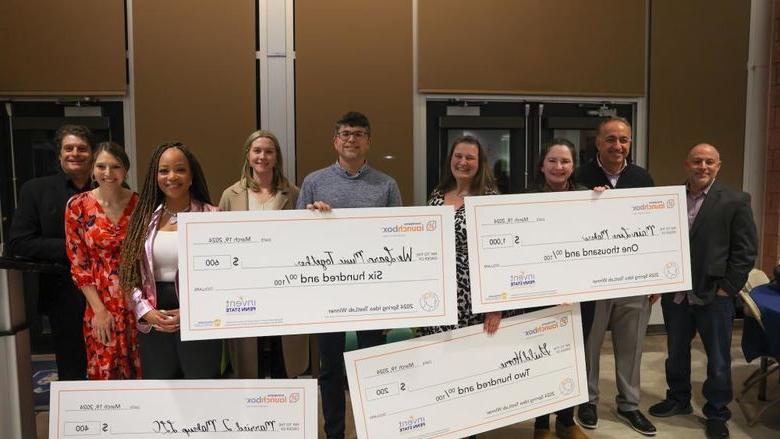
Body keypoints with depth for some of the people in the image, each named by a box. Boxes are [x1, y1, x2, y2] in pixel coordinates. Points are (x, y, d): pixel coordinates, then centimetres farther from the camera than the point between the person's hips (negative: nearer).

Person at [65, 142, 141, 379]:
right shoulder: (78, 205, -3)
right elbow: (78, 263, -1)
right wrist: (99, 309, -6)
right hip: (101, 304, 0)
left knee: (141, 372, 9)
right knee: (105, 373, 8)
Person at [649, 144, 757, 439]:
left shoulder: (735, 202, -5)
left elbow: (746, 250, -6)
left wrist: (727, 288, -10)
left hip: (714, 295, -3)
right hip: (674, 293, 3)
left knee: (718, 359, 10)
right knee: (676, 353, 17)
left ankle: (717, 412, 28)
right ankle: (678, 399, 37)